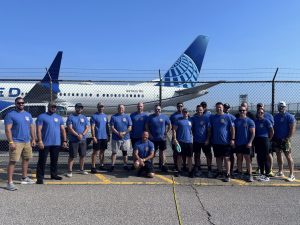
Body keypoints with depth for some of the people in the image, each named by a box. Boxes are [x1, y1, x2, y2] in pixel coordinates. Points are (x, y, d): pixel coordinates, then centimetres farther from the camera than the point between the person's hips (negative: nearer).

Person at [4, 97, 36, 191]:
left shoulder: (28, 115, 13)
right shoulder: (11, 115, -7)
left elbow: (32, 127, 16)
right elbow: (8, 129, -13)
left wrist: (33, 139, 10)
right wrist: (11, 142, -20)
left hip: (27, 142, 7)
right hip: (16, 142, -7)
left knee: (26, 159, 16)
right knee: (13, 161, -8)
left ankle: (24, 178, 30)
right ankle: (9, 182, -4)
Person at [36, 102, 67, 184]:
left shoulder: (59, 117, 13)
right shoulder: (42, 117, -1)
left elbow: (63, 130, 12)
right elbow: (39, 129, -8)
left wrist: (64, 141, 6)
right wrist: (40, 141, -17)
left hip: (56, 143, 5)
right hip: (45, 143, -4)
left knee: (54, 160, 15)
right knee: (42, 161, -2)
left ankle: (54, 174, 28)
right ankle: (40, 177, 4)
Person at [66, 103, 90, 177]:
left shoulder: (84, 117, 11)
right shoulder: (71, 117, -1)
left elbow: (87, 127, 5)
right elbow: (70, 128, -9)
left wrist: (82, 134, -12)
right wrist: (77, 135, -17)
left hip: (83, 140, 4)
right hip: (73, 140, -4)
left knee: (83, 155, 10)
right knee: (72, 156, -4)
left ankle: (82, 169, 24)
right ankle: (69, 171, 4)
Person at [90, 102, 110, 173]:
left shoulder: (105, 116, 13)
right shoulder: (94, 116, -5)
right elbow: (92, 127, -10)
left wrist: (108, 135, 14)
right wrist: (93, 137, -16)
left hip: (104, 137, 6)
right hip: (97, 137, -6)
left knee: (102, 151, 13)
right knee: (95, 152, -2)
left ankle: (101, 165, 22)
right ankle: (93, 167, 2)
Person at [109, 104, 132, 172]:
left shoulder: (127, 117, 7)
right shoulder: (113, 117, 4)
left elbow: (130, 127, 2)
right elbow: (112, 128, -2)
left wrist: (124, 133, -14)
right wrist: (118, 133, -15)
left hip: (126, 138, 1)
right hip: (115, 138, -1)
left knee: (125, 152, 8)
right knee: (114, 152, 3)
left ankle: (125, 165, 17)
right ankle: (112, 165, 9)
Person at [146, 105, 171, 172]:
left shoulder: (164, 117, -1)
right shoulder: (151, 117, -1)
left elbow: (169, 125, 8)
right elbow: (147, 125, 5)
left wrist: (166, 132, 1)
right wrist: (149, 134, -3)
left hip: (162, 138, 0)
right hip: (153, 138, 0)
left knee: (162, 151, 8)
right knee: (153, 152, 9)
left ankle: (163, 165, 18)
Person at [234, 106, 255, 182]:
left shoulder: (250, 121, -2)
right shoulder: (236, 121, 9)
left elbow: (253, 133, -5)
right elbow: (234, 132, 13)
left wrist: (250, 142, -14)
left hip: (246, 143, -4)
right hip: (238, 143, 4)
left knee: (248, 159, -3)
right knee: (239, 158, 10)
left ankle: (250, 175, 1)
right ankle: (240, 173, 20)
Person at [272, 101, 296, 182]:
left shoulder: (289, 117, -6)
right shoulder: (275, 116, 11)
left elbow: (292, 129, -10)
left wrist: (287, 139, -16)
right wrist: (273, 138, 7)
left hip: (285, 140, -6)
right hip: (276, 140, 6)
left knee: (288, 157, -4)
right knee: (278, 156, 13)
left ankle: (291, 175, 1)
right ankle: (280, 172, 24)